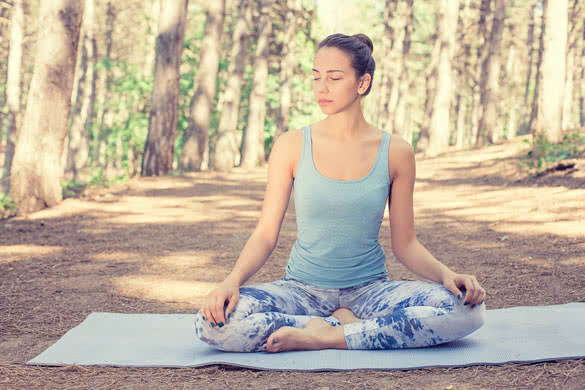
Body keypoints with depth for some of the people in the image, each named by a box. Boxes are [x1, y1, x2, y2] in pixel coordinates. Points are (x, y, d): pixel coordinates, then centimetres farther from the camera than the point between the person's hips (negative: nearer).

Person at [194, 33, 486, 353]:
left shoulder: (396, 152, -1)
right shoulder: (291, 146, -2)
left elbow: (405, 244, 4)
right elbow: (265, 234, -3)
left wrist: (447, 275, -16)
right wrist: (232, 280, -22)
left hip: (369, 288, 0)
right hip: (303, 287, 0)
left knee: (467, 309, -27)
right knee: (213, 321, -29)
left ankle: (326, 336, -18)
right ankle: (352, 327, -15)